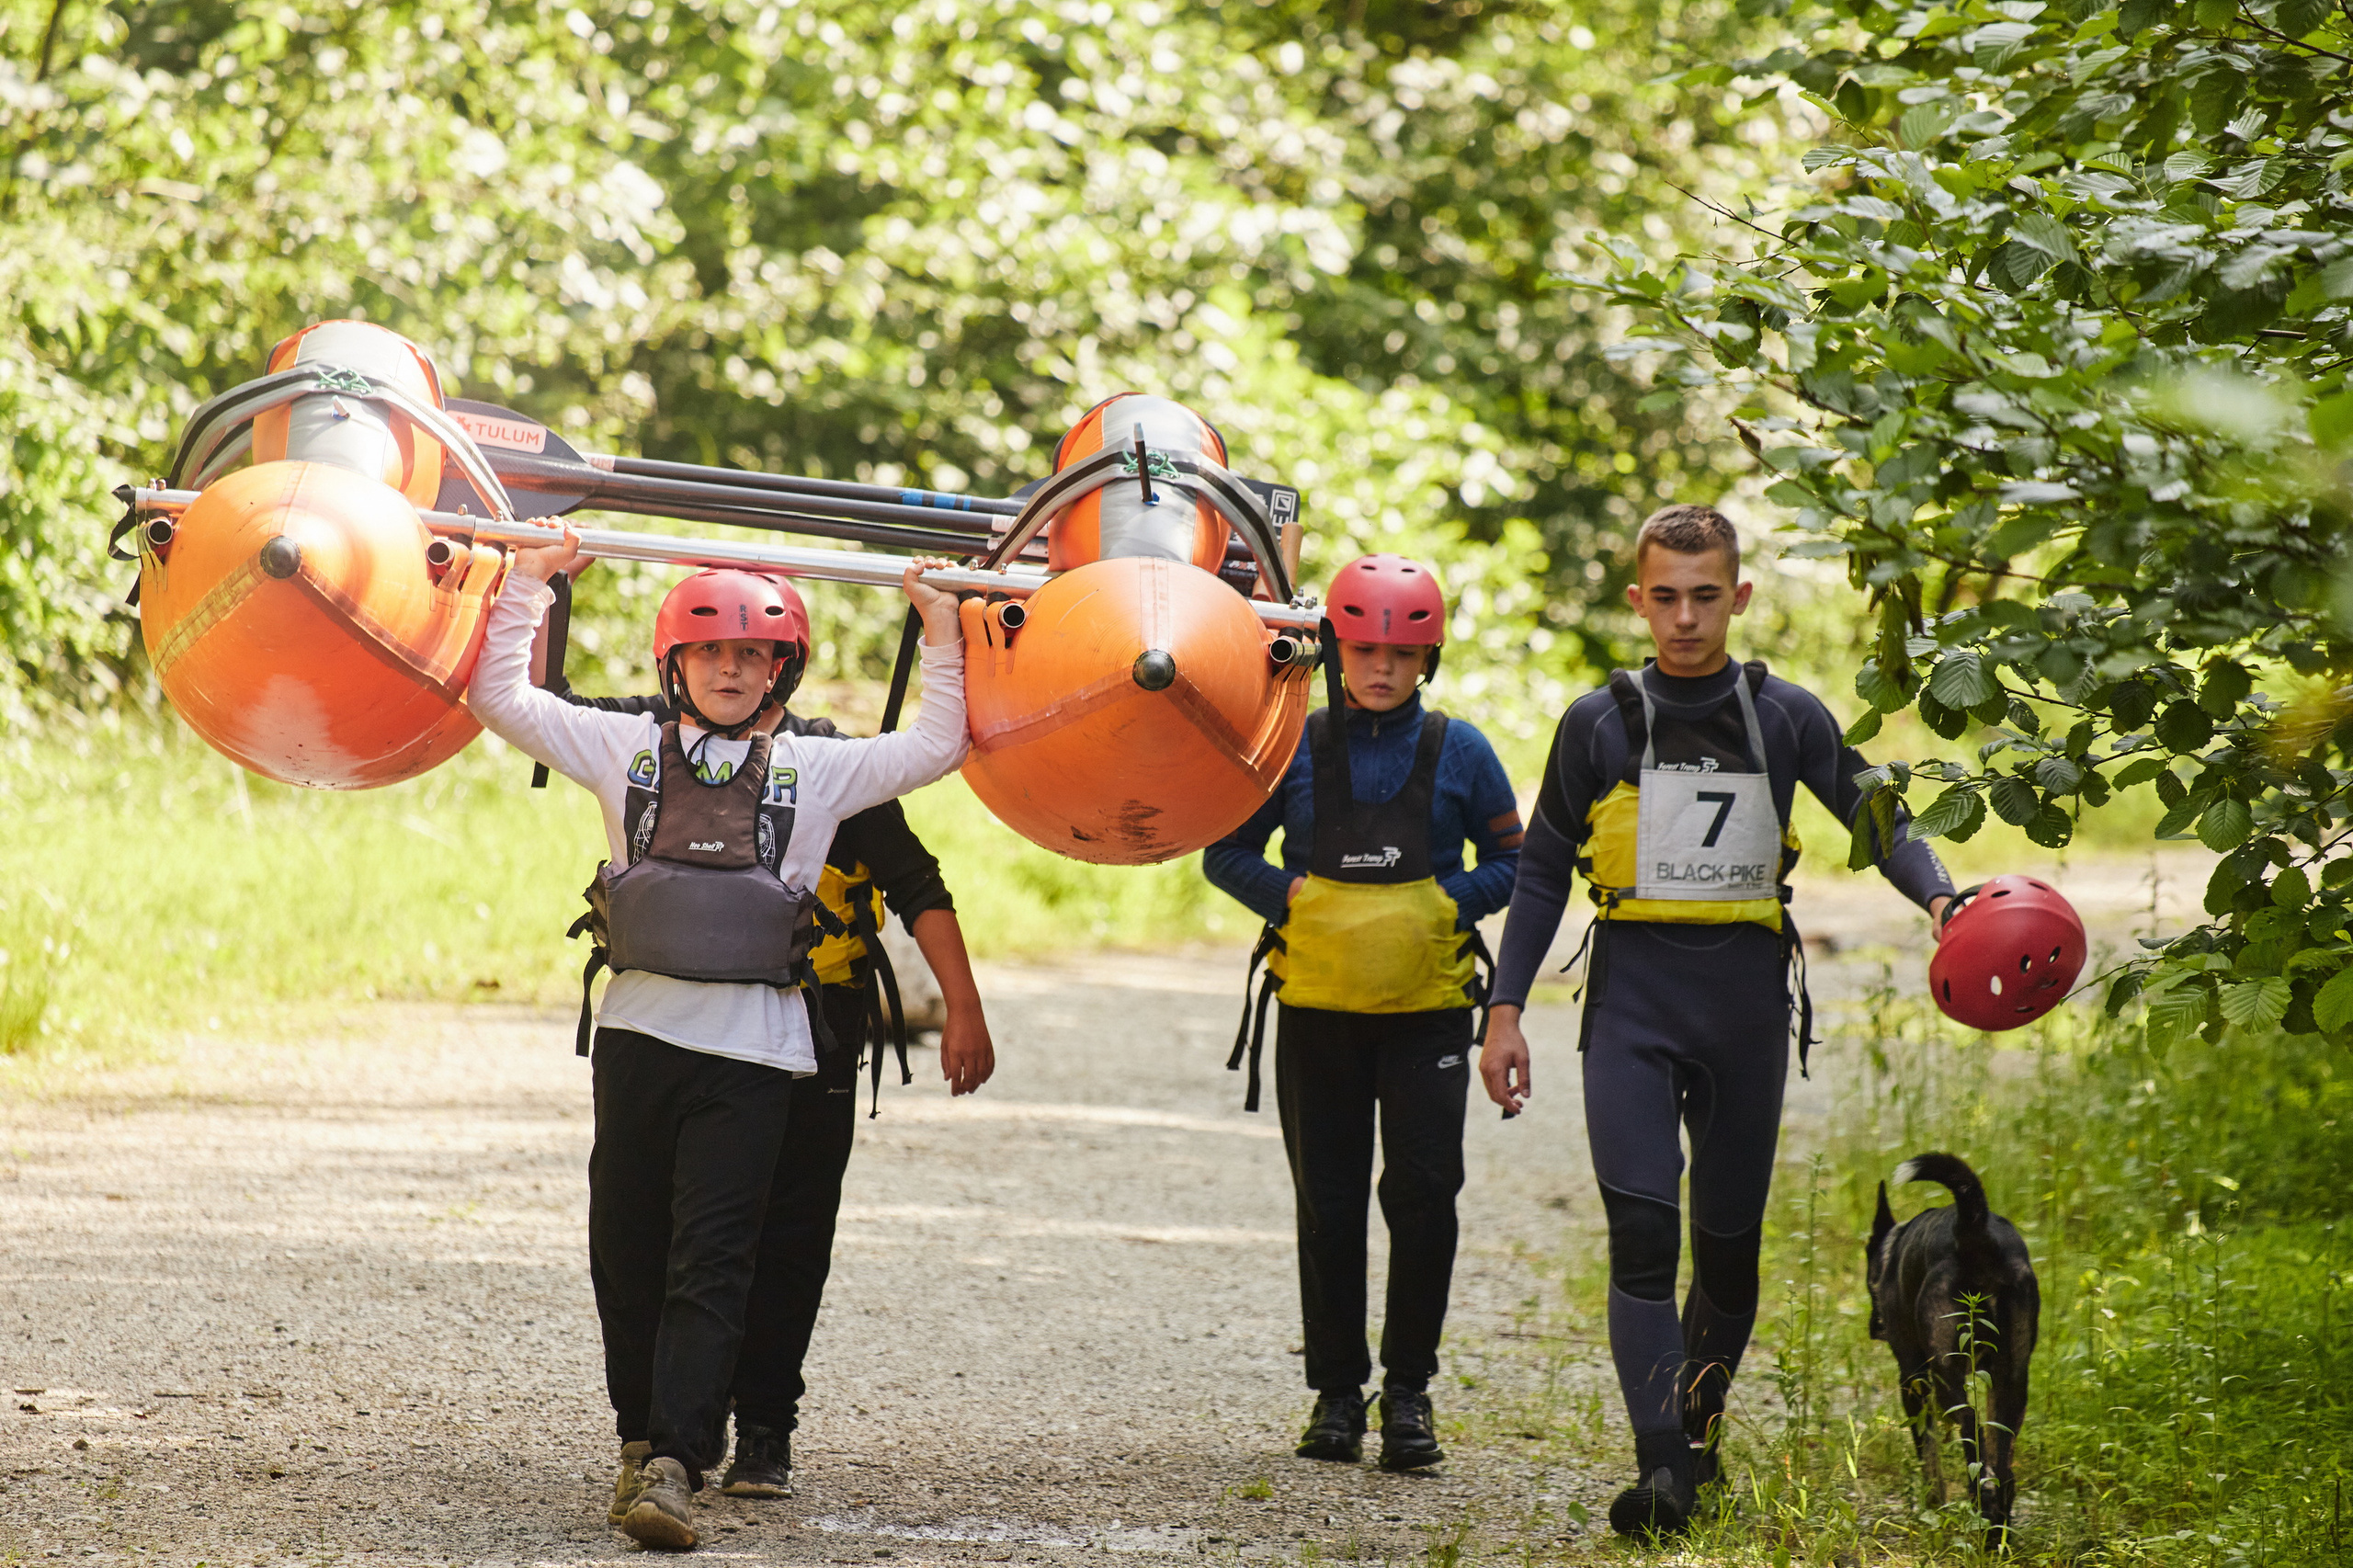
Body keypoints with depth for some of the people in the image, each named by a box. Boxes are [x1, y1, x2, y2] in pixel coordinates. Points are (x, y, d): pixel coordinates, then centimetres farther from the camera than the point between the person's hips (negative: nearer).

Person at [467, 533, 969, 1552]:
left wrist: (941, 634, 11)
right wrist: (527, 584, 9)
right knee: (626, 1255, 7)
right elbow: (501, 699, 11)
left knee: (710, 1266, -8)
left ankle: (674, 1467, -15)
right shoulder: (626, 748, 11)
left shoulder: (815, 770, 11)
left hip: (752, 1050, -2)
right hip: (640, 1034, 2)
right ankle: (642, 1440, 22)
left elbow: (937, 747, 14)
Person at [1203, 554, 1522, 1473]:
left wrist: (1449, 905, -10)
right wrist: (1290, 897, -9)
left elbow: (1512, 863, 8)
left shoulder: (1458, 752, 3)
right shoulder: (1294, 749, 3)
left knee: (1423, 1192, -9)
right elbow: (1225, 852, 8)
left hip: (1427, 1008, -1)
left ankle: (1408, 1388, 3)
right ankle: (1336, 1392, 13)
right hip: (1319, 1008, 1)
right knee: (1329, 1205, 4)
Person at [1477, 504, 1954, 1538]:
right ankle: (1661, 1473, -22)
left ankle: (1698, 1431, 29)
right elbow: (1543, 873, 10)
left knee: (1730, 1240, 8)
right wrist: (1505, 1009, 5)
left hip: (1747, 996, 1)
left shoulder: (1786, 717, 5)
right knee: (1642, 1232, -15)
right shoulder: (1599, 723, 5)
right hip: (1634, 995, -1)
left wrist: (1938, 899, -10)